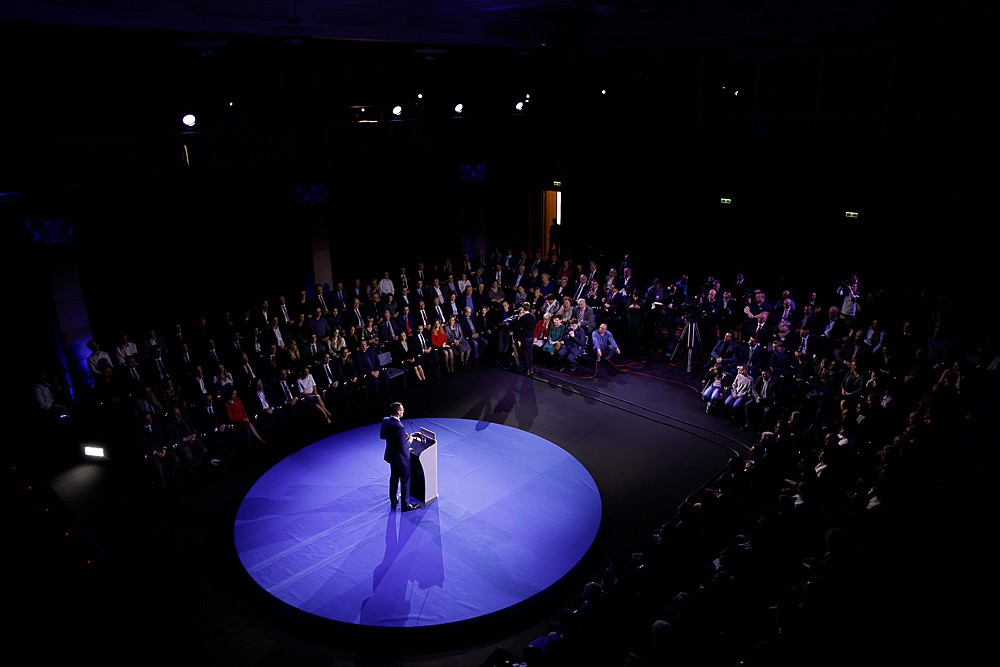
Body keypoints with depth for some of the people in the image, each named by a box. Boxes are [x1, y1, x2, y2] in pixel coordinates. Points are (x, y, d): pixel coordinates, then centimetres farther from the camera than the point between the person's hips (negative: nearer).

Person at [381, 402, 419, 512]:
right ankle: (405, 505, 26)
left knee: (394, 478, 26)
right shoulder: (399, 427, -34)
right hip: (401, 457, -8)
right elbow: (402, 447, -29)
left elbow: (382, 436, 6)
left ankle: (393, 501, 42)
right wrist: (409, 441, -12)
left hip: (391, 455, 8)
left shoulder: (385, 420, -10)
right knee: (405, 481, 12)